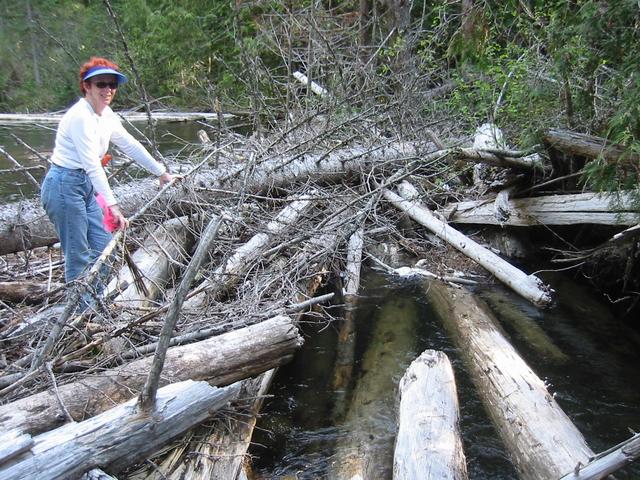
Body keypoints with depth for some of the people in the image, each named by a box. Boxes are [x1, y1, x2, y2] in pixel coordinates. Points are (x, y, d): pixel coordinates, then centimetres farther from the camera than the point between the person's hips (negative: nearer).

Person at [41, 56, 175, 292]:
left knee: (104, 247, 10)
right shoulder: (81, 116, -20)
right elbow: (92, 165, -26)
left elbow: (131, 145, 15)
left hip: (85, 185, 9)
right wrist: (112, 204, -30)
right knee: (79, 257, -3)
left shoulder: (106, 115, 7)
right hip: (64, 186, -9)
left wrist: (161, 172, 19)